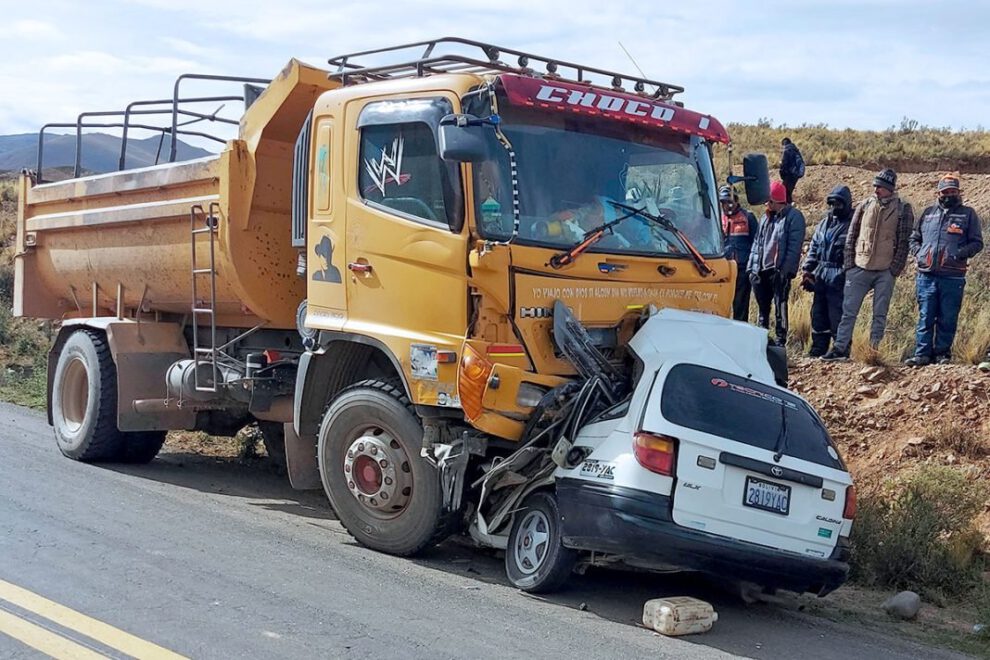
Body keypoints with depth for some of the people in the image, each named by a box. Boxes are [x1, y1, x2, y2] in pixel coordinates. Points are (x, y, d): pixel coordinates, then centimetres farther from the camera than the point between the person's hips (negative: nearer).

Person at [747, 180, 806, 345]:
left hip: (779, 271, -7)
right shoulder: (766, 217, 18)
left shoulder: (793, 217, -5)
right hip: (761, 270, 7)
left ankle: (781, 340, 1)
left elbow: (794, 246, -12)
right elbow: (757, 243, 19)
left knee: (780, 306, -4)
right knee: (763, 306, 13)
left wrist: (785, 269, -19)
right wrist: (752, 266, 10)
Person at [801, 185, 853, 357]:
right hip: (820, 276, 7)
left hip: (839, 278, -7)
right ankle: (818, 348, 19)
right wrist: (807, 269, 11)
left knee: (837, 316, -7)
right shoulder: (825, 223, 18)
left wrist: (847, 273, -20)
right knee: (818, 313, 11)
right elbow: (813, 247, 21)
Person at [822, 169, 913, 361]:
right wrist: (849, 263, 3)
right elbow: (851, 235, 9)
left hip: (885, 271, -2)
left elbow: (904, 242, -3)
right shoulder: (865, 206, 6)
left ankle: (874, 350, 10)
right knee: (849, 310, 2)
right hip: (859, 268, 3)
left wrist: (895, 269, -8)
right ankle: (840, 347, 6)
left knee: (880, 314, 5)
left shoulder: (903, 209, -1)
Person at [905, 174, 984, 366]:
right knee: (925, 317, 2)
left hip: (953, 277, -2)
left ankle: (943, 353, 11)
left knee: (947, 319, 2)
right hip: (926, 276, 2)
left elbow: (977, 242, 4)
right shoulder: (929, 212, 16)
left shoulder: (968, 214, 8)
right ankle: (922, 354, 4)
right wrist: (918, 253, 4)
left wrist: (960, 253, -12)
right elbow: (914, 238, 23)